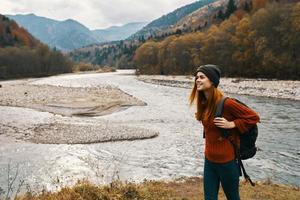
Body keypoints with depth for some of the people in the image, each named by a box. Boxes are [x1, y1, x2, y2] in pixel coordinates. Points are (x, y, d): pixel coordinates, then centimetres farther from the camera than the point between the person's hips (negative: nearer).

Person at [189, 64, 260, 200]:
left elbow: (254, 117, -14)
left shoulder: (226, 103, -21)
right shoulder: (204, 103, 2)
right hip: (209, 160, 6)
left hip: (226, 161, -6)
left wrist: (232, 124, -21)